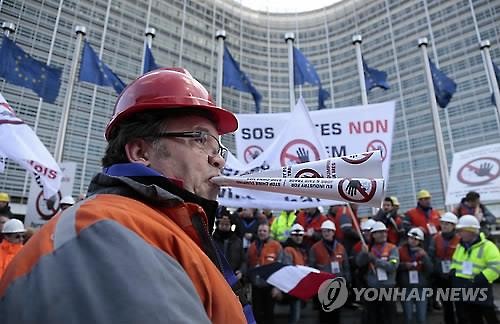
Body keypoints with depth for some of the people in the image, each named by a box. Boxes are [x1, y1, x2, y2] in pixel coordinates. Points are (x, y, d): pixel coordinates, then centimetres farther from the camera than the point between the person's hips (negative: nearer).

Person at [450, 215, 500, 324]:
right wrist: (453, 273, 5)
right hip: (462, 292, 7)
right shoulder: (460, 246, 11)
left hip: (480, 292, -6)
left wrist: (480, 279, -24)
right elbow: (454, 262, 23)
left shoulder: (487, 246, -11)